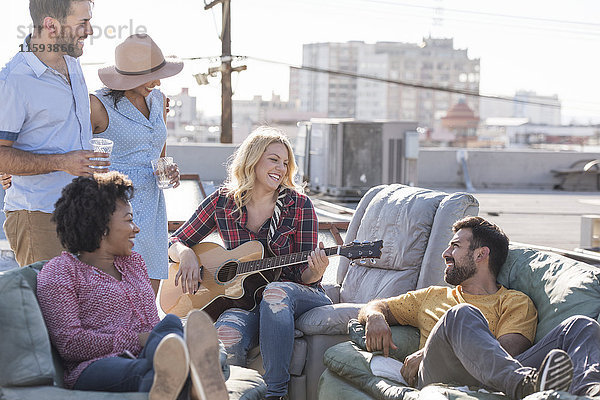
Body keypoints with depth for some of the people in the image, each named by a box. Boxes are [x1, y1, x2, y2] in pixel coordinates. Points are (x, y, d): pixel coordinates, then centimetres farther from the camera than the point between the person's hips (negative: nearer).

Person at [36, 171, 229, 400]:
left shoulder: (133, 262, 30)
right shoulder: (58, 273, 7)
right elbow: (69, 343, -5)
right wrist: (136, 340, -11)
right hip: (96, 368, -5)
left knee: (170, 324, -31)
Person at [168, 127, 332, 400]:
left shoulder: (299, 205, 1)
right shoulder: (222, 202, 5)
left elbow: (305, 275, 1)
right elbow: (176, 242, 13)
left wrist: (315, 271, -23)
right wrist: (187, 255, -10)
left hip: (299, 297, 0)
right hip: (242, 298, 0)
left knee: (276, 291, -39)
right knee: (226, 335, -36)